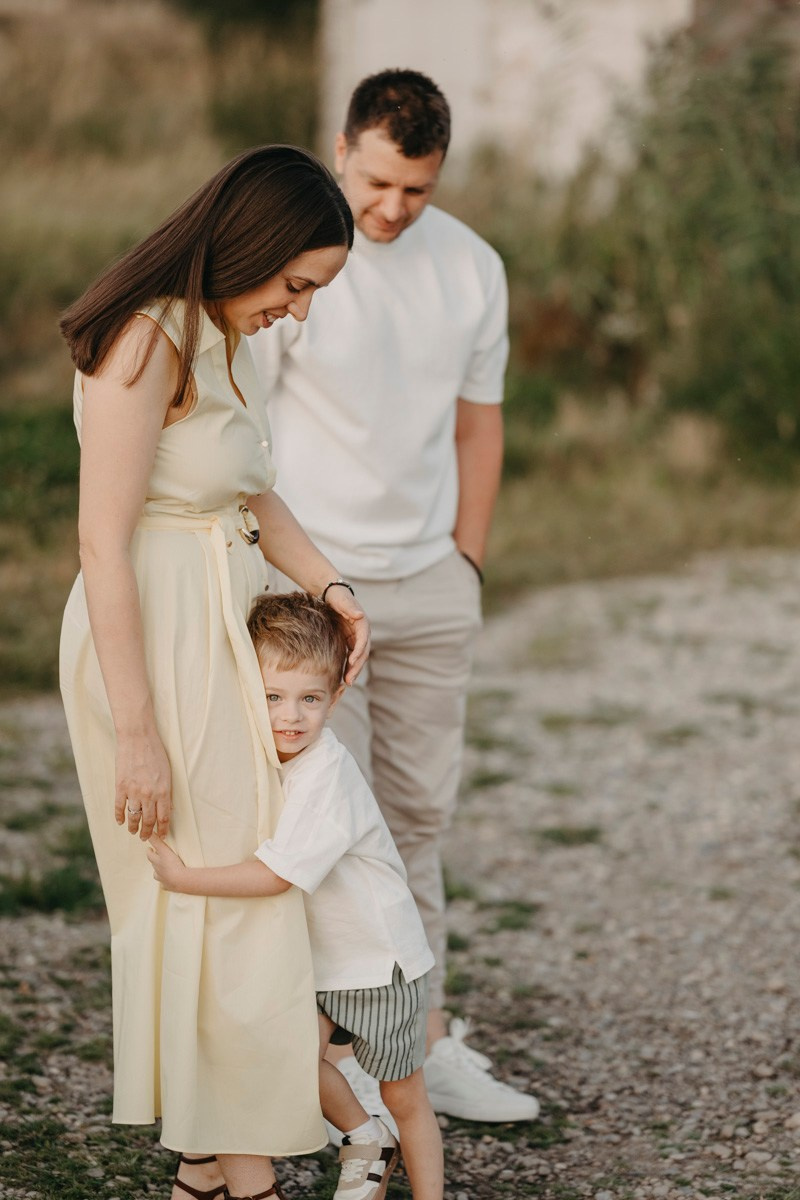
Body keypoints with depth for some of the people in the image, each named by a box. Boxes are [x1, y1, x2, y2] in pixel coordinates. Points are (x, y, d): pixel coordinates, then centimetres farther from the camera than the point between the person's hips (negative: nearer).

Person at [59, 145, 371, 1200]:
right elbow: (103, 543, -22)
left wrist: (331, 587, 5)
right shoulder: (146, 340, -19)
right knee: (218, 901, -2)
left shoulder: (214, 333, 10)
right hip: (152, 641, -10)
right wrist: (137, 729, -22)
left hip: (218, 632, 10)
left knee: (232, 893, 15)